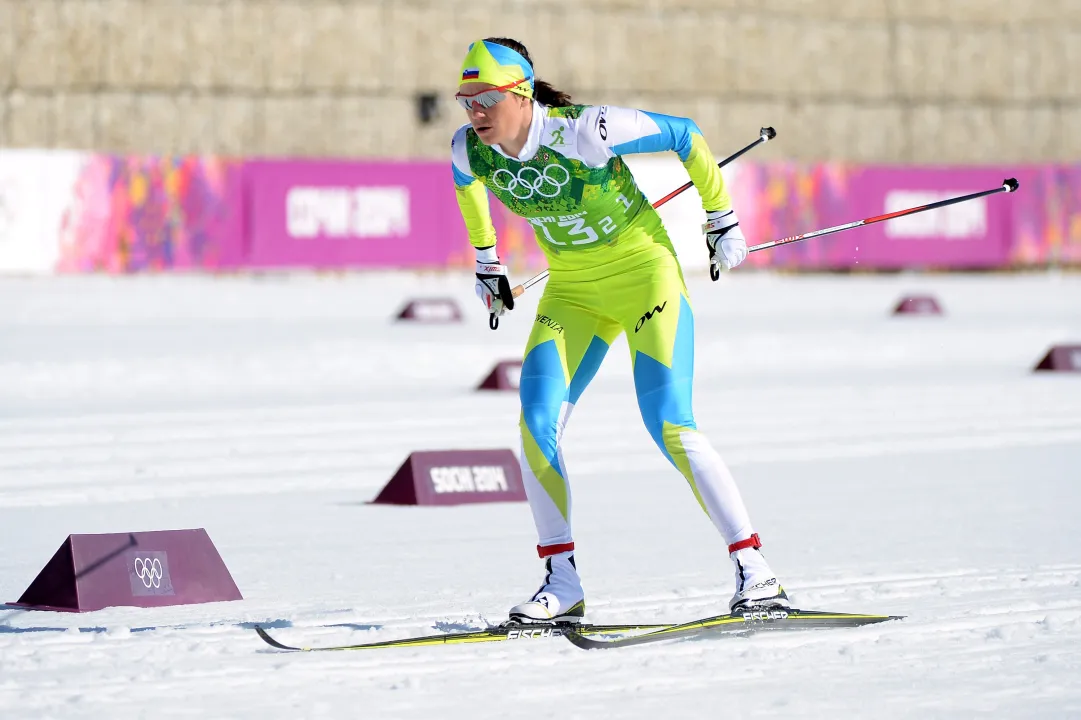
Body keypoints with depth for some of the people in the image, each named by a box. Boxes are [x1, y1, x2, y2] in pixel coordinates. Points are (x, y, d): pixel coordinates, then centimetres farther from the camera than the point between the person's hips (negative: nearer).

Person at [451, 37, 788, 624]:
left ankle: (755, 573, -11)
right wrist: (486, 260, 22)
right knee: (537, 424, -11)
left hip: (643, 272, -5)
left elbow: (684, 136, -15)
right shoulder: (469, 151, -11)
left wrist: (721, 218, -5)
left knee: (671, 427, -16)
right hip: (571, 290, 6)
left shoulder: (584, 132, -28)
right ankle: (562, 585, -1)